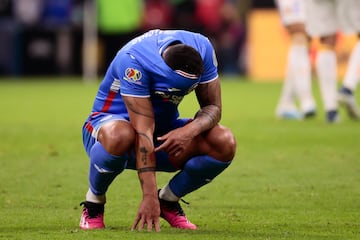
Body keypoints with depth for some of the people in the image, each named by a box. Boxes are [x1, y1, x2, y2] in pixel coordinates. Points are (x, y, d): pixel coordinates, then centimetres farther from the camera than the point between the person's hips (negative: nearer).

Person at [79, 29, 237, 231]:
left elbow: (213, 107, -9)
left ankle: (168, 200, 2)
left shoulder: (203, 50, -18)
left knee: (225, 143, -23)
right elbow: (143, 131, -37)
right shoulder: (133, 61, -33)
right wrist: (149, 197, -40)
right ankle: (93, 203, -15)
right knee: (120, 137, -44)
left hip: (165, 127, 5)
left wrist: (191, 130, -34)